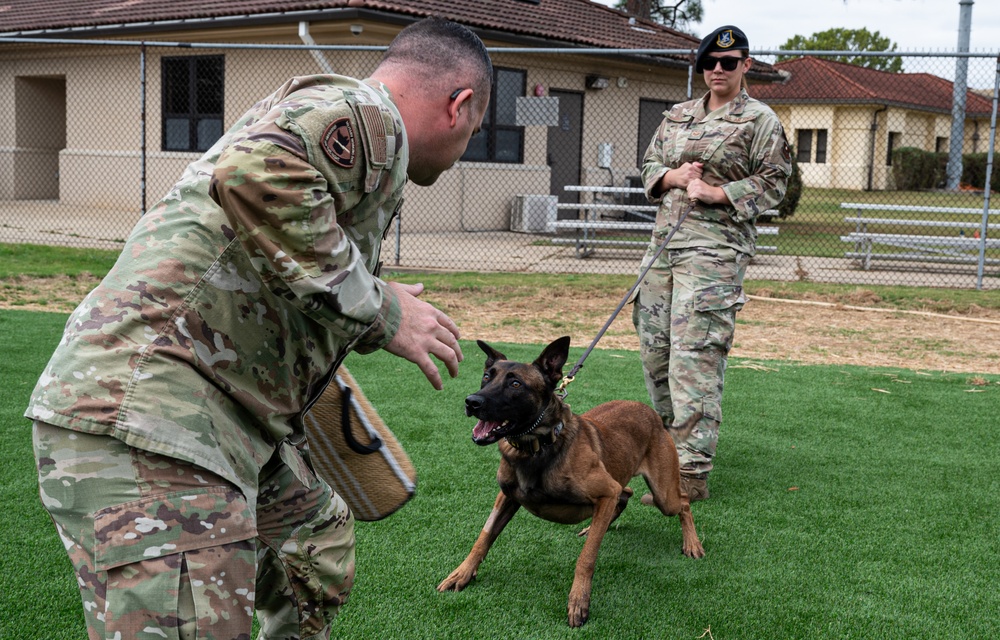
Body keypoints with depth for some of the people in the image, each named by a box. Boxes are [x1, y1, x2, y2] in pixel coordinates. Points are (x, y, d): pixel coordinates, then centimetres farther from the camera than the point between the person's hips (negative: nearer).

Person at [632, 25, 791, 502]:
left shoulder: (760, 121, 1)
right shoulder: (677, 116, 19)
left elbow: (772, 183, -3)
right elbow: (648, 166, 21)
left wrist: (714, 193, -14)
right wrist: (673, 176, -1)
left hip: (715, 249, -7)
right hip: (664, 242, 7)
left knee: (695, 357, -13)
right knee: (654, 346, 11)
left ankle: (692, 473, -12)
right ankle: (672, 438, 33)